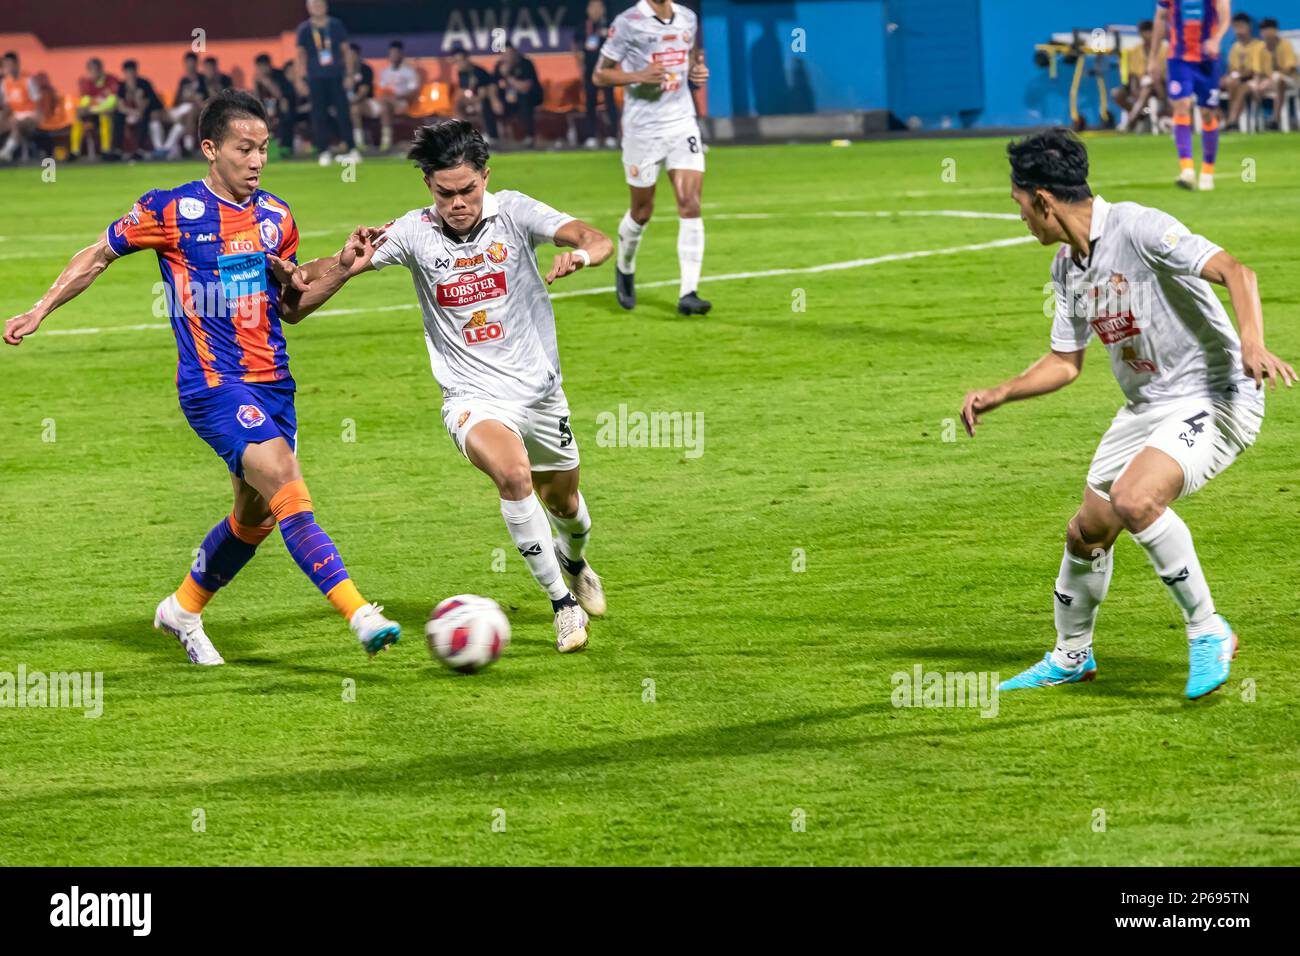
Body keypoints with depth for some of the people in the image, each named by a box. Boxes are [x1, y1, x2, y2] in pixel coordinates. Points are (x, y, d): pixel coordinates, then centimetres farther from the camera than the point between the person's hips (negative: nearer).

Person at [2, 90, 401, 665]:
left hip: (273, 383, 7)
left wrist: (340, 269, 2)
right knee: (287, 488, -22)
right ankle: (360, 615, -28)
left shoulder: (275, 217, 9)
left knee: (255, 518, 12)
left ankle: (184, 610, 35)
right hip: (213, 384, -6)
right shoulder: (171, 211, -6)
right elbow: (99, 255, 9)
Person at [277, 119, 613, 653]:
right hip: (473, 398, -2)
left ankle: (574, 562, 58)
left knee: (563, 501, 20)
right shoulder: (415, 233, -10)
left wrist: (582, 253, -45)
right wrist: (351, 256, -32)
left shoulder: (513, 212, -10)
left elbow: (596, 240, -22)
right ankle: (562, 603, -16)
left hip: (539, 390, 2)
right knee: (513, 475, -31)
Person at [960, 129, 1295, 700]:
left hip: (1215, 396, -9)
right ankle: (1070, 657, 36)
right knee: (1087, 532, 12)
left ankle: (1208, 632, -15)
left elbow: (1234, 272, -29)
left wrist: (1252, 344, -45)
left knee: (1134, 500, -31)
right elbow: (1066, 362, 19)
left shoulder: (1138, 228, -20)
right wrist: (997, 395, 7)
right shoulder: (1066, 266, 7)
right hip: (1146, 406, 9)